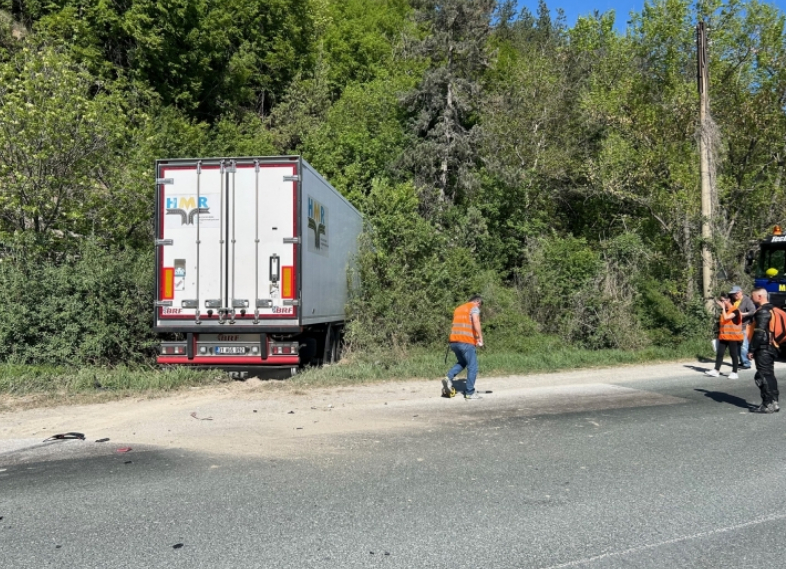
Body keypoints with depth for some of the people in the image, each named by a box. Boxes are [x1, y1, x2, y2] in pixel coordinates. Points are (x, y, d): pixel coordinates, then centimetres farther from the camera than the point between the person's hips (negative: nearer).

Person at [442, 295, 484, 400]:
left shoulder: (458, 309, 23)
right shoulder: (474, 308, 1)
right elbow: (476, 322, -17)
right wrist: (480, 338, -16)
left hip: (454, 341, 7)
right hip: (466, 342, -7)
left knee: (462, 362, 25)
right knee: (472, 367, 3)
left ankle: (449, 378, 3)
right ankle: (470, 393, 6)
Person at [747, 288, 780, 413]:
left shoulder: (763, 312, -15)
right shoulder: (772, 310, 16)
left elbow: (759, 333, -21)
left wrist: (751, 349, -17)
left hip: (763, 349, -10)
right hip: (771, 348, 10)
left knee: (763, 376, -6)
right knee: (769, 375, 14)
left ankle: (768, 404, -6)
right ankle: (773, 402, 19)